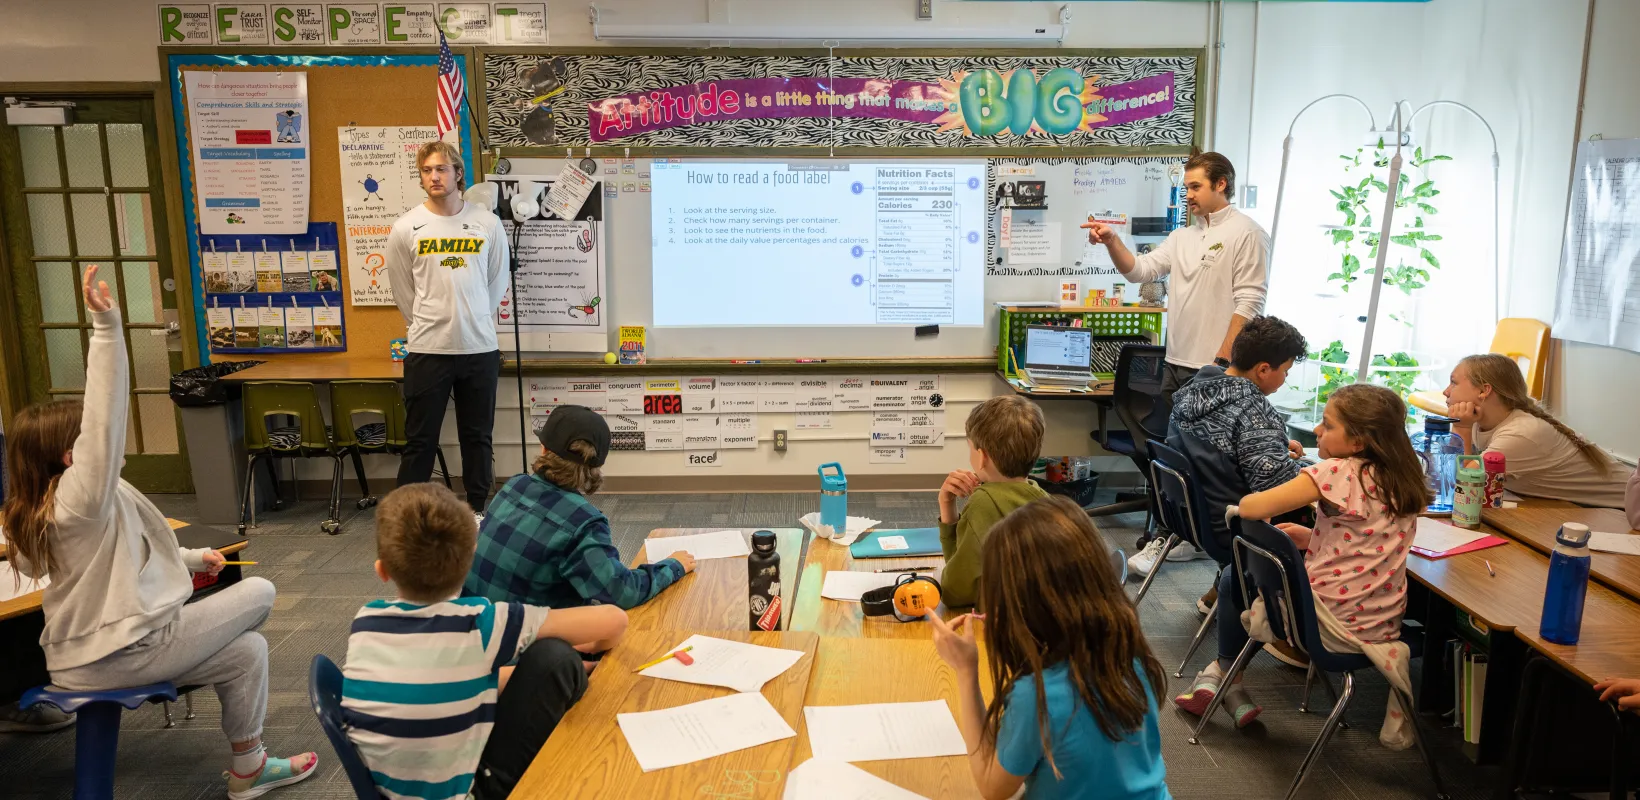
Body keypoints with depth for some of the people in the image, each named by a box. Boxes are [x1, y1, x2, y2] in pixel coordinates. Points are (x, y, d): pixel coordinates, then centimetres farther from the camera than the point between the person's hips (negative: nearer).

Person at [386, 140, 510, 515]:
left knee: (478, 437, 12)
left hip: (481, 348, 1)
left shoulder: (488, 223, 1)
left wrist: (474, 321, 12)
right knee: (420, 440, 4)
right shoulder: (405, 228, -2)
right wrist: (427, 325, 10)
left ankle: (478, 512, 24)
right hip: (427, 350, -1)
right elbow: (403, 292, 8)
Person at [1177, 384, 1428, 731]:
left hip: (1332, 622, -7)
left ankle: (1225, 675, 30)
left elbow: (1252, 507, -23)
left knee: (1235, 578, 18)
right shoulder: (1400, 479, 1)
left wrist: (1240, 506, -2)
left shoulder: (1337, 472, -20)